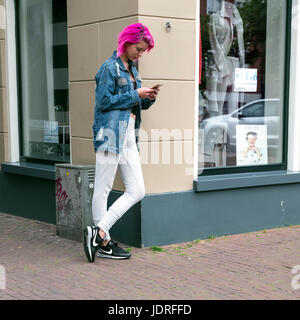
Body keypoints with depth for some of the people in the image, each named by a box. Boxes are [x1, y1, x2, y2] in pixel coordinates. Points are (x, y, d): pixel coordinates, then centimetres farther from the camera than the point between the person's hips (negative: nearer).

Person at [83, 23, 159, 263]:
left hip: (129, 136, 9)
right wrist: (135, 94, -10)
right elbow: (104, 101, -14)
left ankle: (99, 232, 6)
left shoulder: (132, 69, 20)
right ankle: (104, 242, 6)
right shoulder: (110, 67, -5)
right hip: (111, 133, -9)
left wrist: (149, 98, 4)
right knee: (103, 189, -1)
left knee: (137, 191, 4)